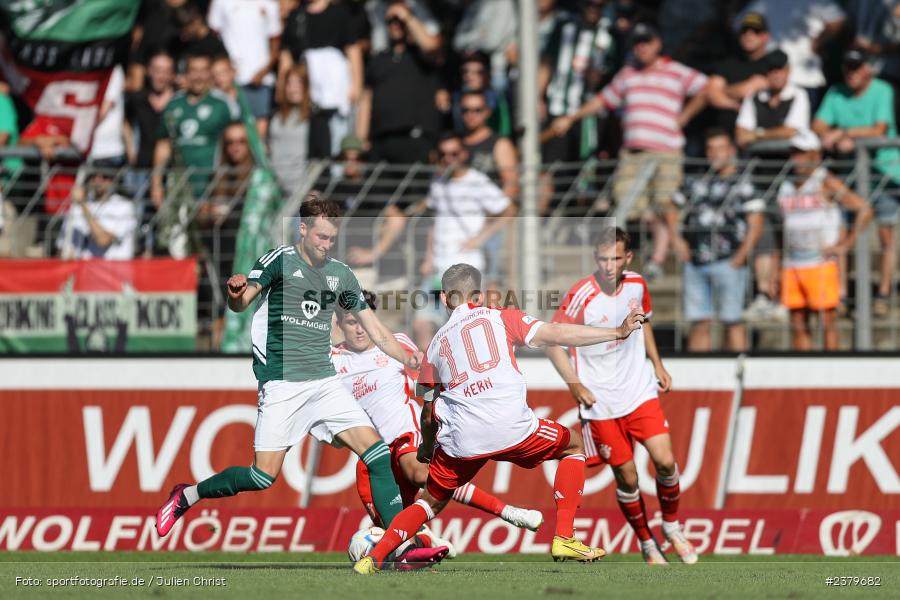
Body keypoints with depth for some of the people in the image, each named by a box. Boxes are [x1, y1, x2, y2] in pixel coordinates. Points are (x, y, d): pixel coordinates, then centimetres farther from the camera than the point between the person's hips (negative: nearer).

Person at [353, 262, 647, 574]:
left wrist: (426, 448, 42)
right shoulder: (499, 317, 11)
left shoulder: (436, 344, 20)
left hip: (461, 442, 3)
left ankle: (373, 558, 10)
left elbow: (429, 415, 22)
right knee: (574, 446, 22)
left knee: (431, 501, 24)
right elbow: (554, 333, 1)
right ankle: (564, 539, 12)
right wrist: (617, 332, 3)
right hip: (512, 428, -3)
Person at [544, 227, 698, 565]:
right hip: (600, 402, -3)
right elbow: (552, 342, -10)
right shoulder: (582, 296, -18)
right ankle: (647, 544, 20)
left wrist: (657, 364, 13)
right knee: (626, 477, 0)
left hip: (640, 391, 3)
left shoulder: (636, 285, -2)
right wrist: (575, 385, -16)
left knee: (665, 461, -9)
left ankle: (671, 526, 16)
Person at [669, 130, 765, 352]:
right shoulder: (696, 184, 18)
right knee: (699, 323, 4)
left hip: (727, 264, -5)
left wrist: (741, 255, -13)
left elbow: (755, 225, -4)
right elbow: (673, 212, 26)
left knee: (732, 321, -6)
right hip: (695, 262, 5)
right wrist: (676, 238, 9)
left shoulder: (742, 185, 3)